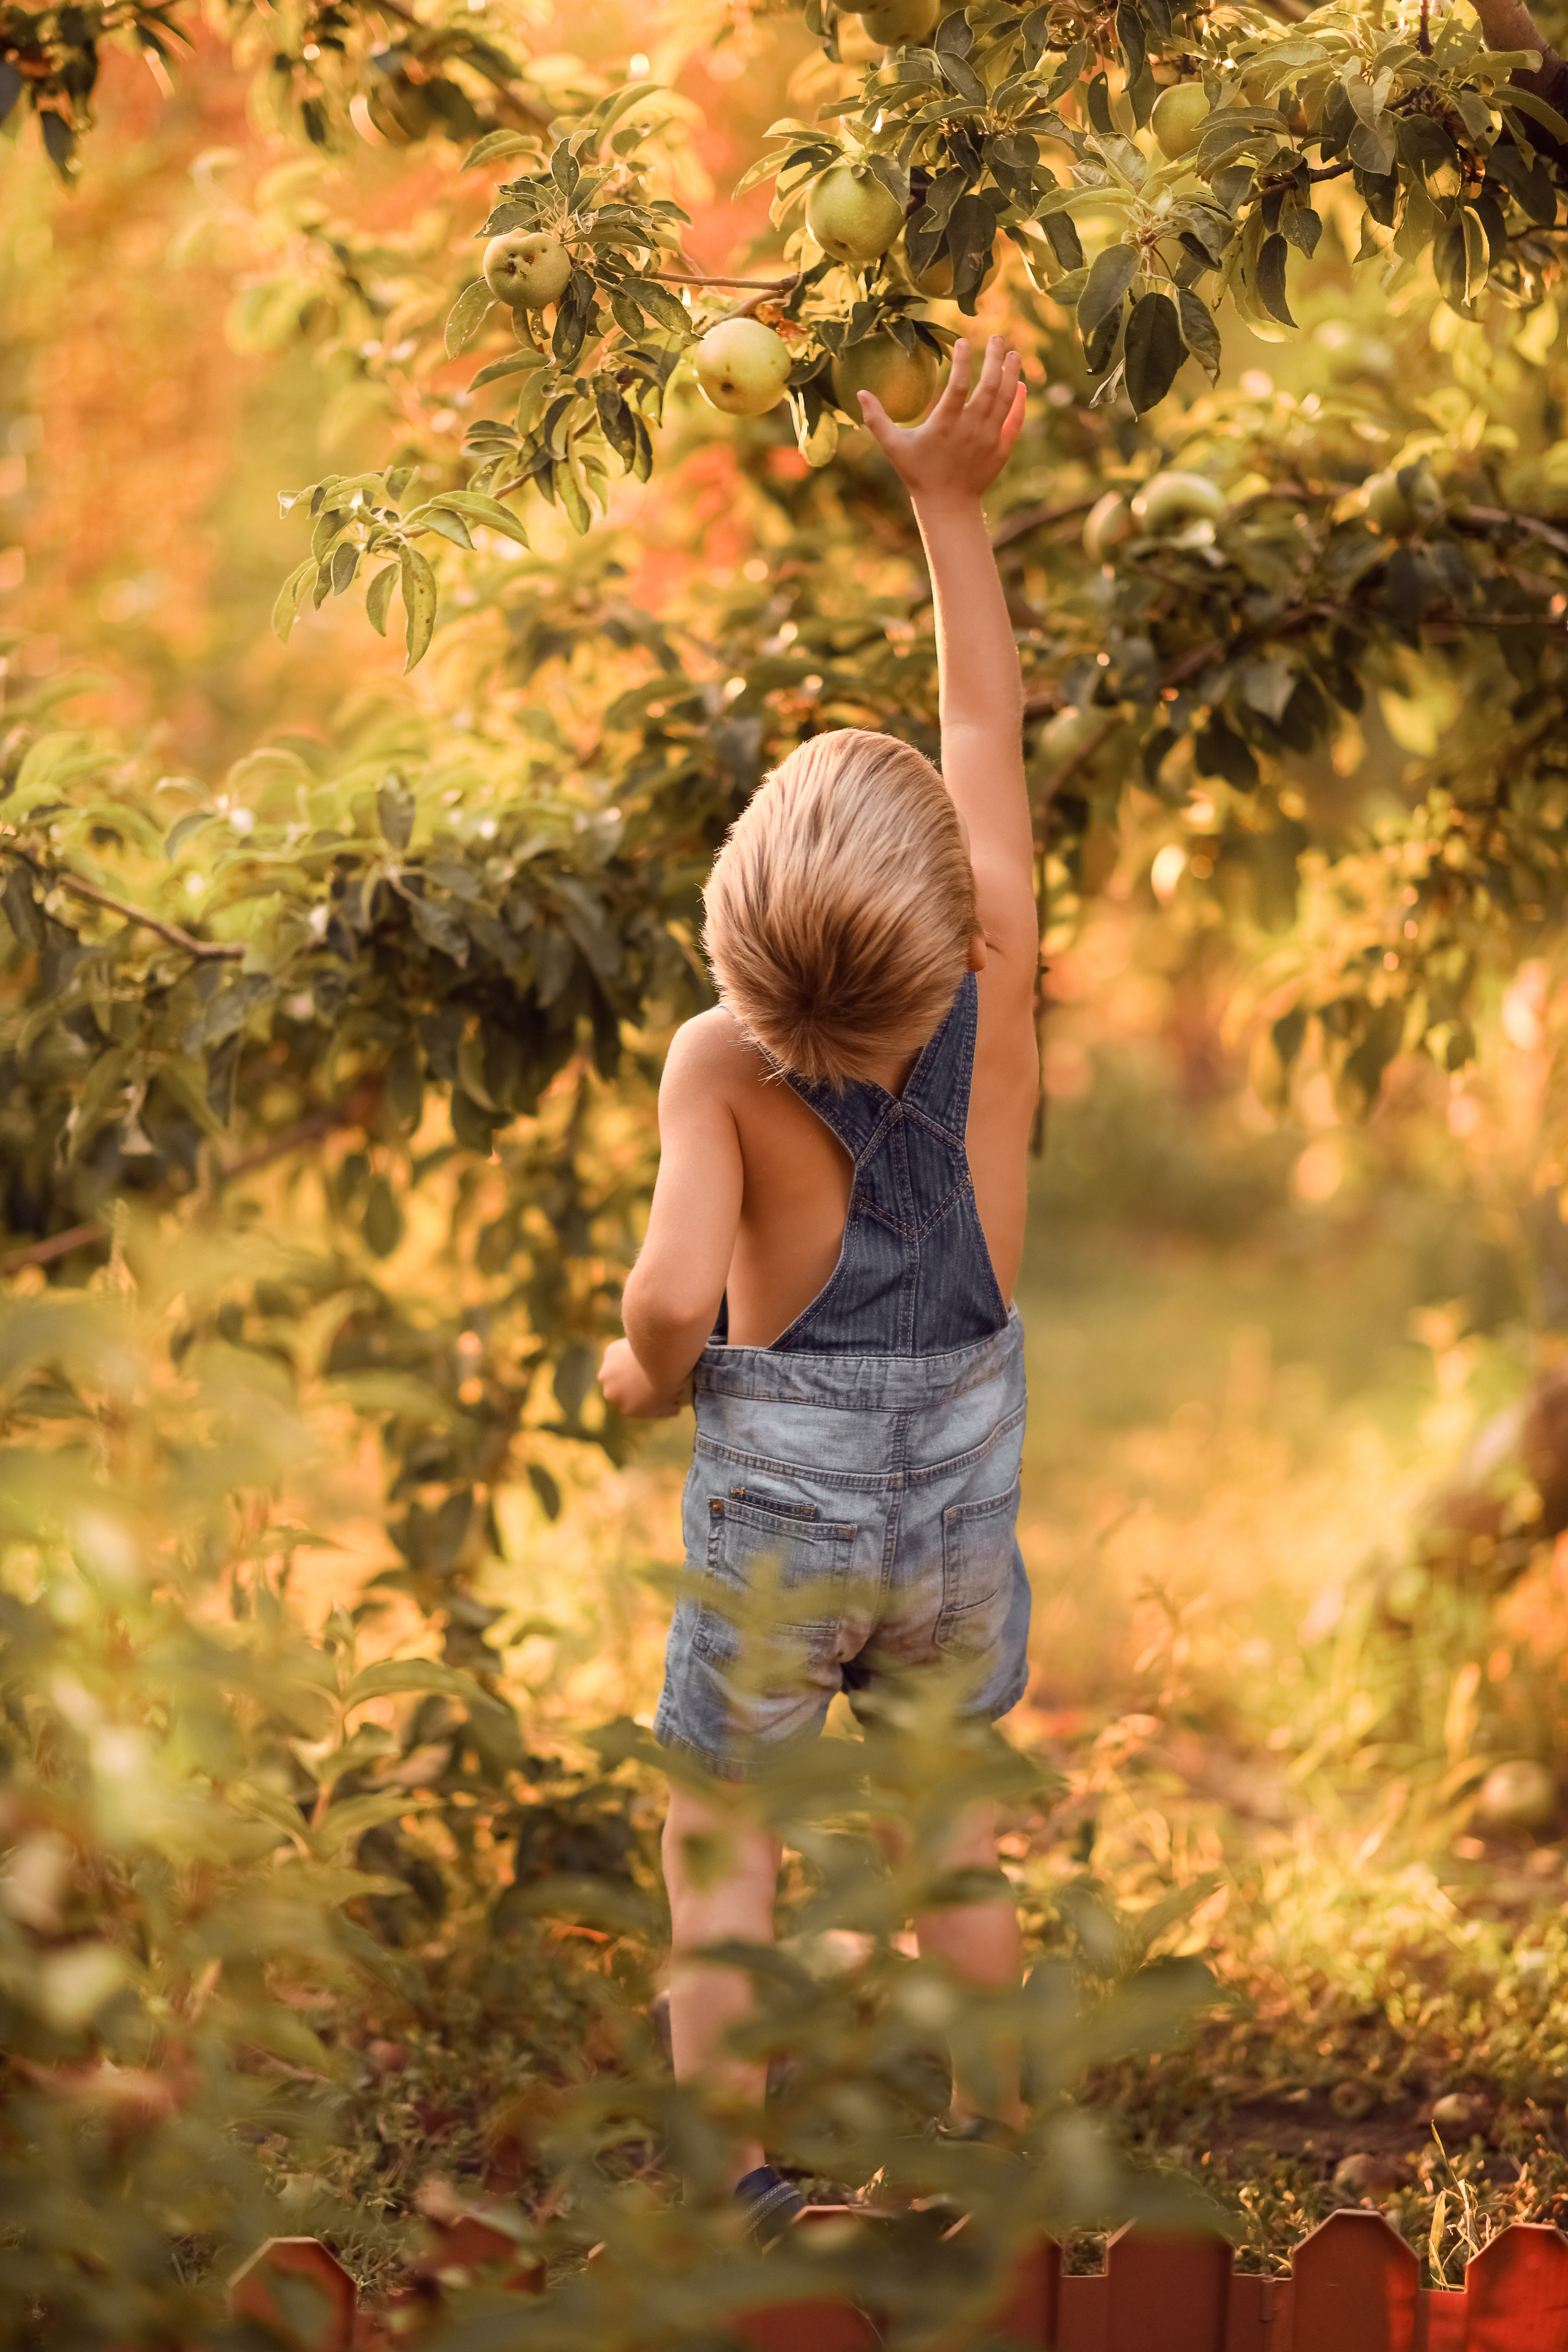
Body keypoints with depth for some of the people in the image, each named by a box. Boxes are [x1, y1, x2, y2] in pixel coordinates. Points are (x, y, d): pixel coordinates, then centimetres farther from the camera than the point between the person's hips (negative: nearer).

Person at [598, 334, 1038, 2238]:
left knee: (718, 1849, 16)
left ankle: (730, 2183, 19)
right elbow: (991, 730, -2)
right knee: (956, 1839, 22)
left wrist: (643, 1372, -8)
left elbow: (673, 1293, -32)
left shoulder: (722, 1061, -21)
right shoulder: (998, 987, -15)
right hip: (962, 1501, 3)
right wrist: (951, 500, 4)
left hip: (776, 1517, -3)